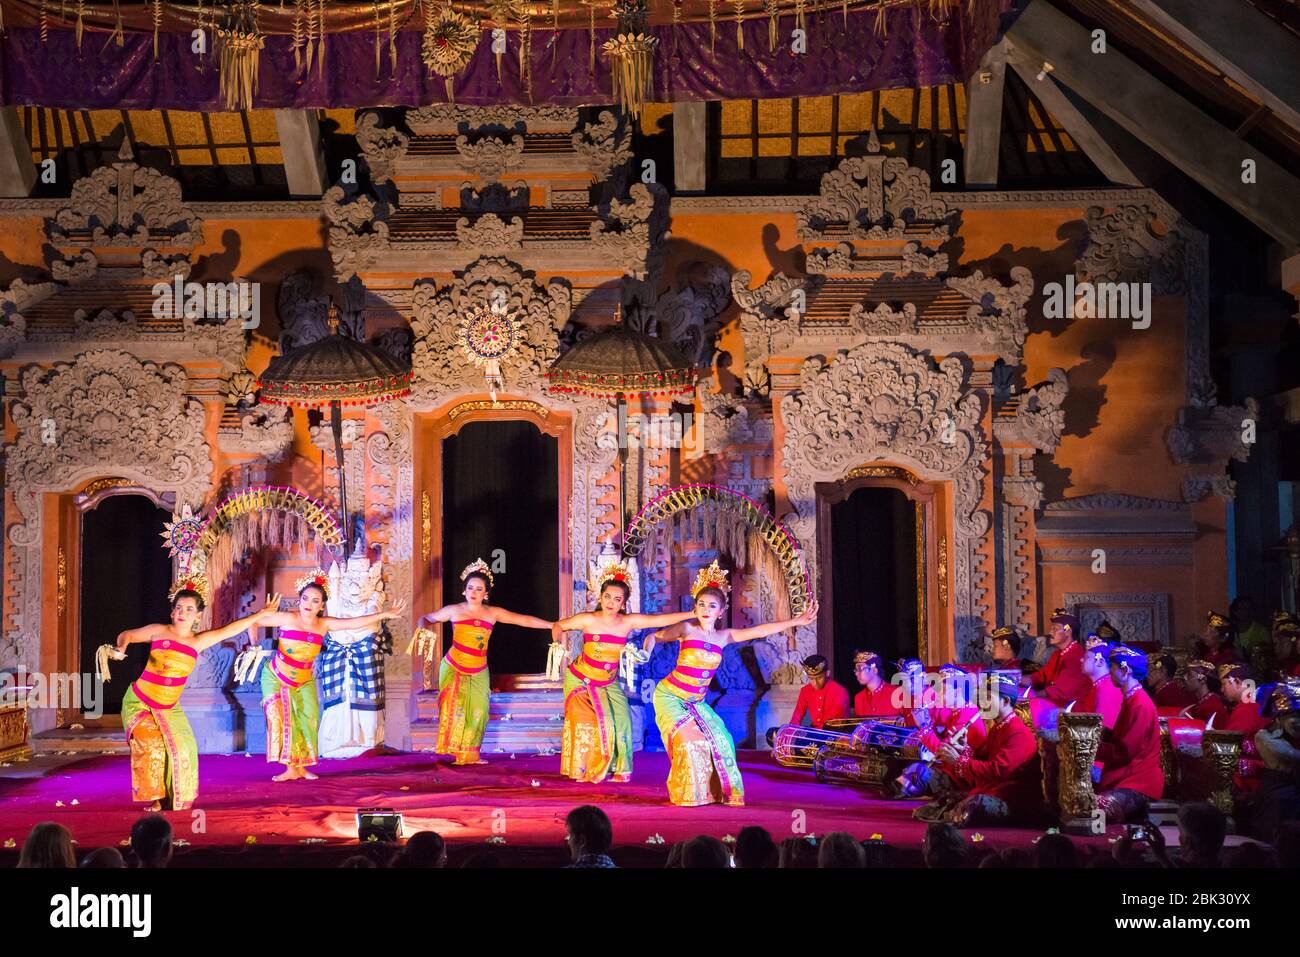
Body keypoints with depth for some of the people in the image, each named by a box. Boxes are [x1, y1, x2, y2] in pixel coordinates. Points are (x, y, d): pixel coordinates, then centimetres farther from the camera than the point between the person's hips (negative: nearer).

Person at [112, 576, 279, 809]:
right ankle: (153, 799, -3)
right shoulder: (158, 632, -5)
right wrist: (121, 648, -16)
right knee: (151, 745, -16)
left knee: (182, 748, -3)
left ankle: (175, 798, 15)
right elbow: (127, 634, 7)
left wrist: (262, 613, 2)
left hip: (169, 708, 3)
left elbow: (230, 629, 2)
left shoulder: (199, 641, 0)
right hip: (139, 702, -3)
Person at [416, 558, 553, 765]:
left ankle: (470, 755, 15)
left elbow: (525, 620, -1)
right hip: (453, 668, -2)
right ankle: (452, 751, -2)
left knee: (476, 713, 3)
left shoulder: (493, 613, 0)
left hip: (478, 672, 2)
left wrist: (551, 625, -7)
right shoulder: (454, 610, -3)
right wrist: (423, 627, -16)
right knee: (454, 707, -13)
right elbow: (426, 619, 8)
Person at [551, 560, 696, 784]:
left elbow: (663, 619, -14)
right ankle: (582, 770, 8)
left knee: (620, 720, -8)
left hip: (608, 683, 3)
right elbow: (558, 626, -3)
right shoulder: (588, 620, -17)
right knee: (586, 721, -8)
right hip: (580, 679, -3)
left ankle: (614, 769, 5)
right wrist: (557, 644, -20)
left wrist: (694, 614, -19)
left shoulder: (629, 622, -11)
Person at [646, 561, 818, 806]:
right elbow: (654, 637, 0)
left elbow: (760, 631, -2)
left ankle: (718, 791, 19)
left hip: (696, 702, 6)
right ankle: (686, 795, 3)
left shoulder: (723, 636, 2)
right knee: (689, 739, -14)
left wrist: (796, 621, -6)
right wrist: (646, 653, -23)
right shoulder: (687, 629, -11)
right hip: (670, 696, -5)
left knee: (719, 739, 3)